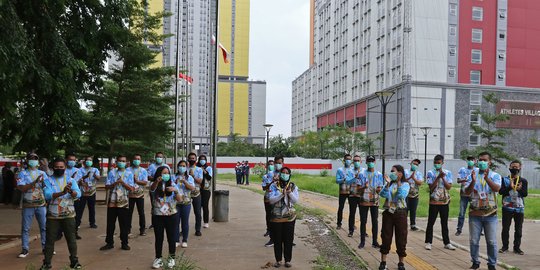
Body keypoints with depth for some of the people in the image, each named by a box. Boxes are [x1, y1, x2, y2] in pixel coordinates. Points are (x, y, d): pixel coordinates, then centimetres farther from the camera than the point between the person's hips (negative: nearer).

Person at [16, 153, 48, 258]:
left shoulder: (42, 173, 7)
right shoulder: (23, 173, -1)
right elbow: (21, 188, -13)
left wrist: (43, 181, -21)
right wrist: (35, 182, -22)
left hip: (41, 204, 2)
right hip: (28, 205, -2)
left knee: (44, 227, 6)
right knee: (25, 228, 4)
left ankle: (45, 247, 16)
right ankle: (25, 249, 14)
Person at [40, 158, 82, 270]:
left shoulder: (71, 180, 2)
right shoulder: (48, 180, -1)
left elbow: (78, 194, -11)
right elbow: (47, 195, -17)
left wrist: (71, 191, -32)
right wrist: (62, 192, -31)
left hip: (69, 215, 1)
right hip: (52, 215, -1)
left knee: (71, 239, 7)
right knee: (50, 239, 7)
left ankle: (74, 261, 18)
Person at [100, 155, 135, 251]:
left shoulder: (129, 174, 3)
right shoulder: (112, 173, 5)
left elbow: (131, 188, -3)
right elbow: (107, 187, 0)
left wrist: (123, 182, -17)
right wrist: (115, 183, -17)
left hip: (124, 203, -1)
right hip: (112, 202, 1)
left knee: (124, 224, 4)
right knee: (110, 223, 7)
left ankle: (124, 243, 15)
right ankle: (109, 243, 19)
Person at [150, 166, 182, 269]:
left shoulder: (173, 184, 1)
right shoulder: (155, 185, -2)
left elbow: (179, 199, -6)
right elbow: (152, 189, -28)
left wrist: (175, 191, -27)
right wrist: (157, 181, -49)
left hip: (171, 215, 0)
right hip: (157, 216, 0)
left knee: (171, 237, 7)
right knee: (158, 238, 7)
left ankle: (171, 258, 22)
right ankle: (158, 259, 21)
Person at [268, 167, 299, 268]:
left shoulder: (293, 186, 2)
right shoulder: (274, 186, -3)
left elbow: (296, 200, -6)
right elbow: (271, 200, -12)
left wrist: (290, 193, -23)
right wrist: (282, 194, -24)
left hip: (289, 217, 1)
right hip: (276, 217, -1)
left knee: (288, 239, 6)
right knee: (277, 240, 7)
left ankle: (288, 260, 19)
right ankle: (278, 260, 20)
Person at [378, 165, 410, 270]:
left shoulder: (405, 184, -1)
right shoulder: (389, 183, 5)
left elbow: (402, 195, -19)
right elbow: (383, 194, -11)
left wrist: (398, 182, -22)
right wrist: (388, 183, -20)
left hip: (400, 213, -2)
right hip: (388, 212, 2)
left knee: (401, 238, 5)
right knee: (386, 237, 5)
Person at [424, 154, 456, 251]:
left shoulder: (448, 173, 2)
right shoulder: (430, 173, -4)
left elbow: (449, 187, -4)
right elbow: (431, 187, -11)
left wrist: (443, 178, -16)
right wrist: (438, 177, -18)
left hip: (445, 202, 2)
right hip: (434, 202, -2)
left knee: (444, 223, 11)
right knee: (431, 223, 4)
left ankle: (447, 243, 20)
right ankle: (428, 242, 13)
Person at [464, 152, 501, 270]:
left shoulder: (495, 175, 1)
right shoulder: (472, 175, 3)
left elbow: (496, 188, -19)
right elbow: (467, 192, -6)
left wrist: (487, 178, -36)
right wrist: (473, 181, -24)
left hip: (490, 214, -1)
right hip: (475, 213, 1)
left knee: (491, 242, 5)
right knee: (474, 241, 6)